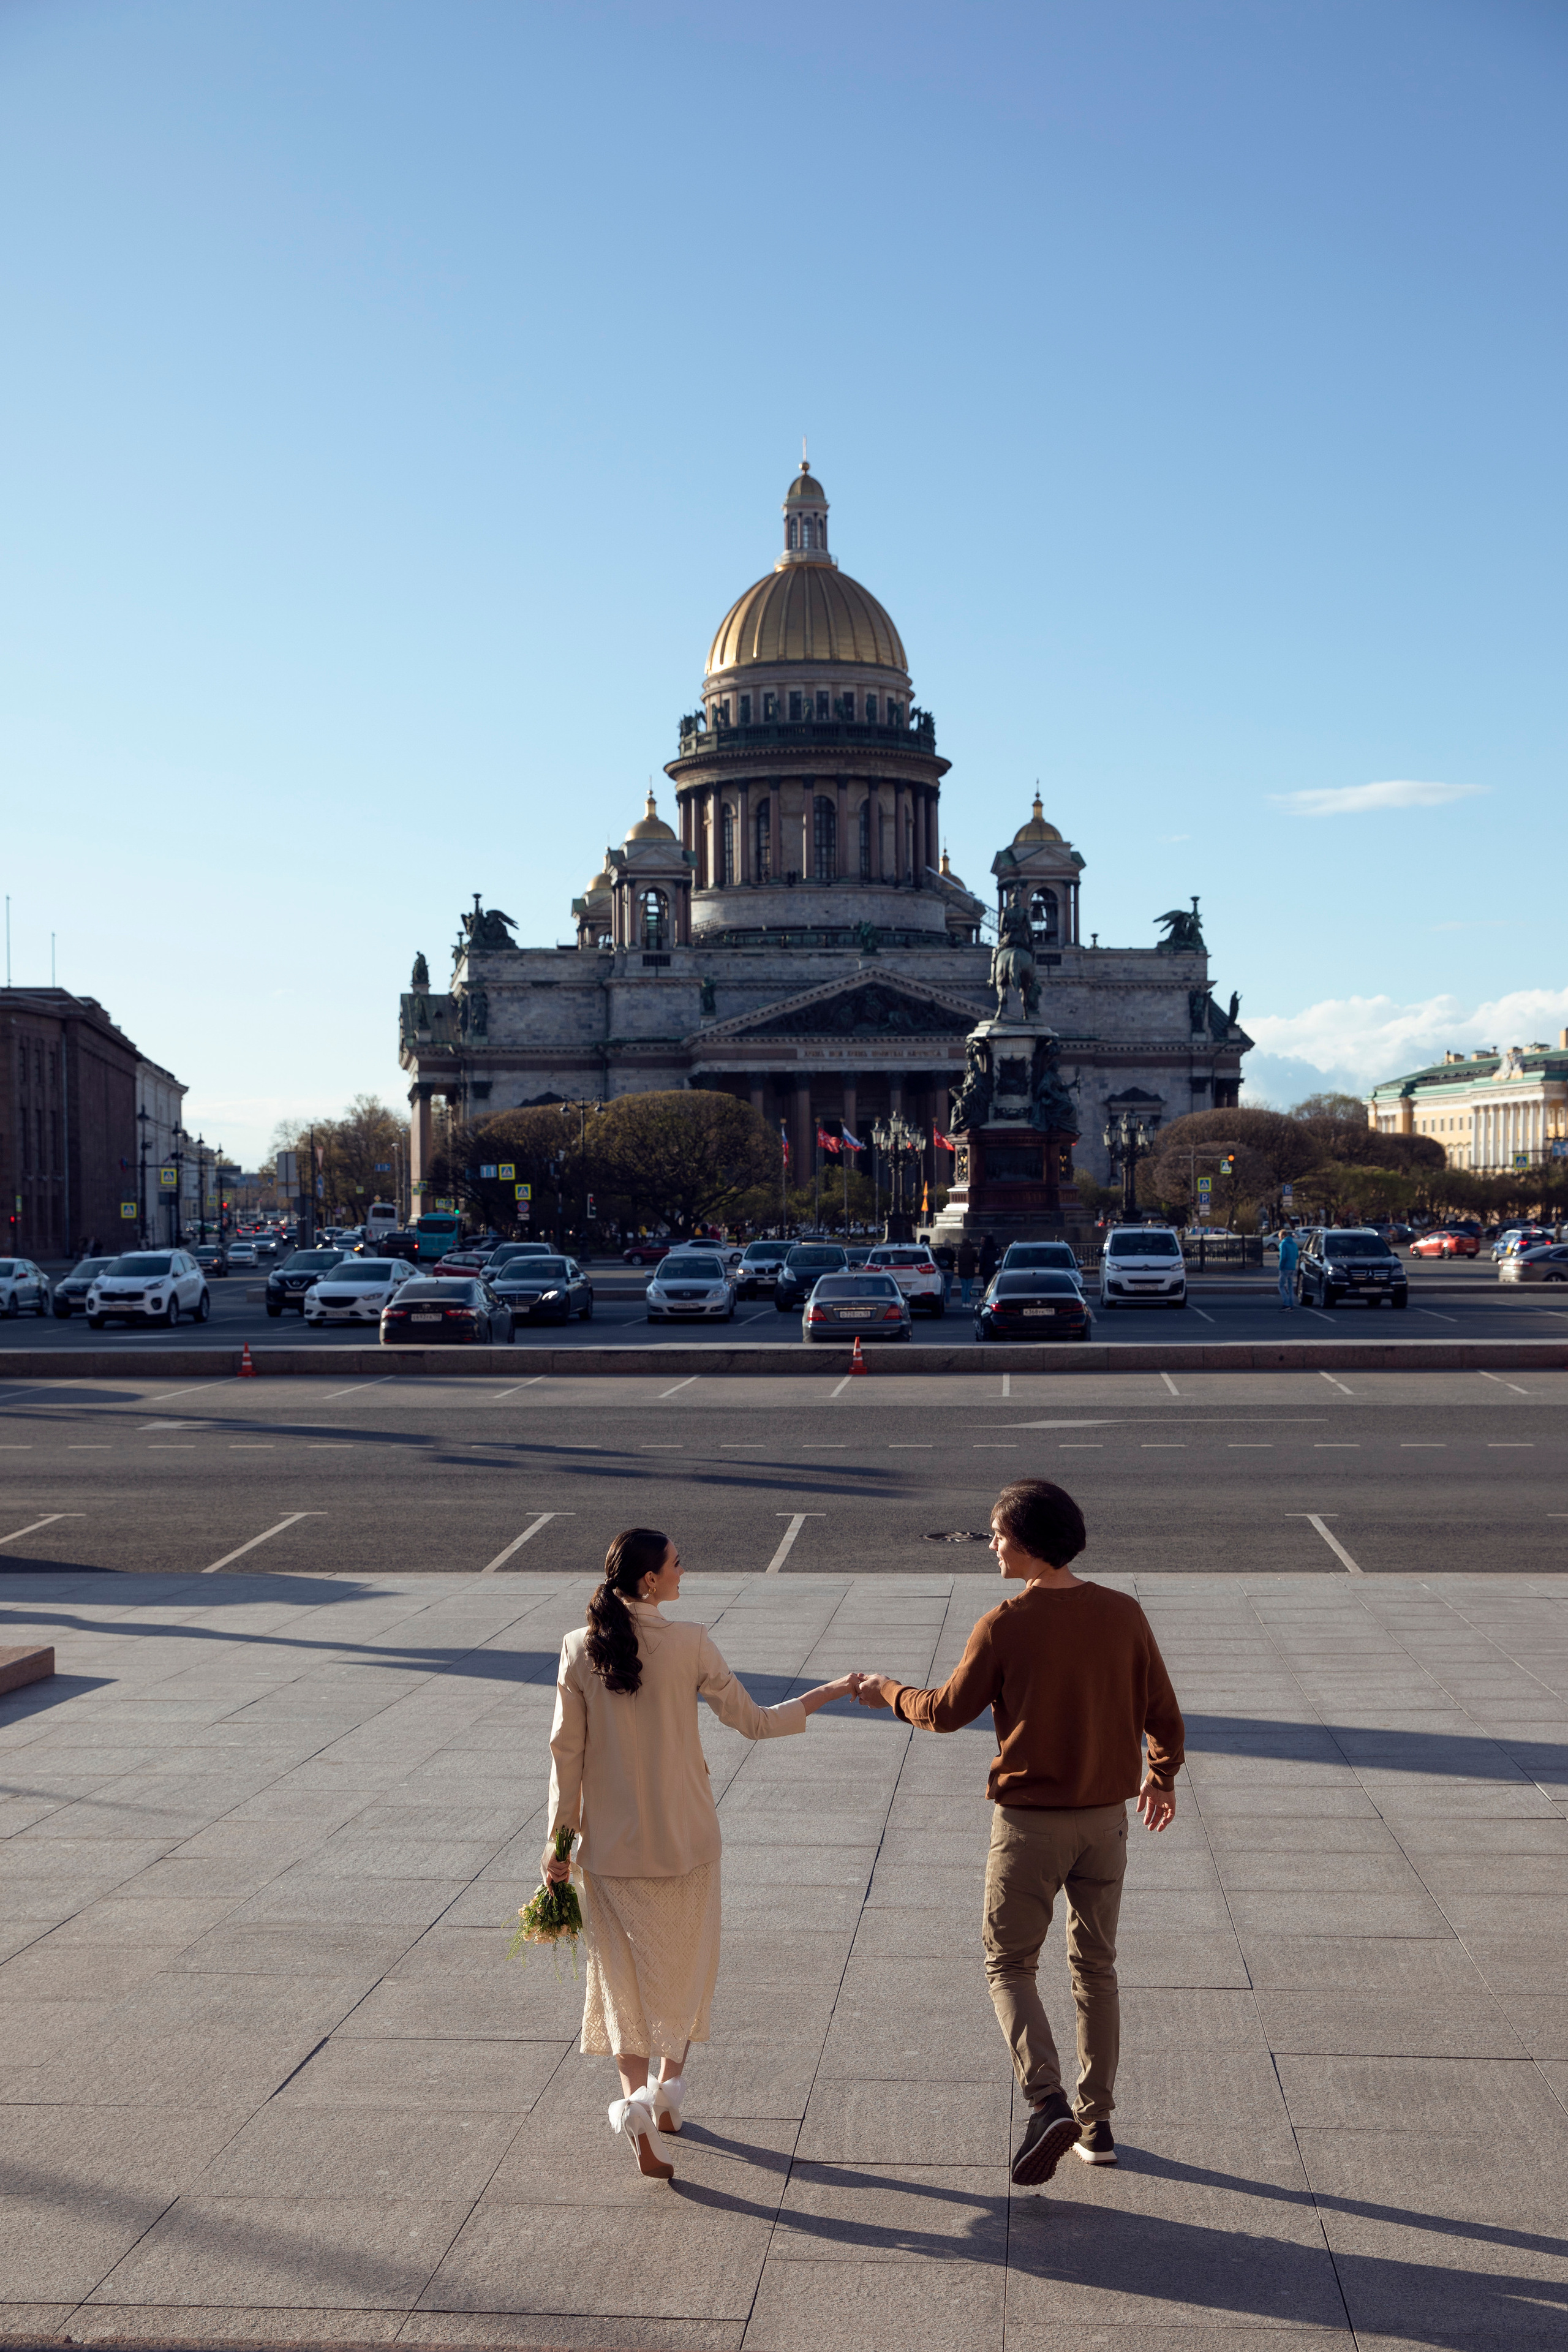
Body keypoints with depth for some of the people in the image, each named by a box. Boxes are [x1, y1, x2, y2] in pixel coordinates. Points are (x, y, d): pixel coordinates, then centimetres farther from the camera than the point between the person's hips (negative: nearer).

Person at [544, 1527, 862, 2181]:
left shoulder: (579, 1650, -7)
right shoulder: (689, 1645, -14)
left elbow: (566, 1749, -3)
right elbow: (753, 1722, -6)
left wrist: (559, 1834, 6)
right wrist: (828, 1692, 5)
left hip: (610, 1844, 2)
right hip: (683, 1838, -2)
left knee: (625, 1976, 11)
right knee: (683, 1967, 20)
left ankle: (635, 2104, 1)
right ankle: (668, 2092, 24)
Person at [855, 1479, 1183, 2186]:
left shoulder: (1004, 1625, -15)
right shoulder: (1123, 1615, -4)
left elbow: (948, 1711, -3)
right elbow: (1162, 1713, 4)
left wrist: (890, 1693, 16)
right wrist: (1162, 1777, 24)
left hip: (1030, 1822, -4)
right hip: (1106, 1817, 4)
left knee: (1010, 1966, 8)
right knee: (1095, 1968, 17)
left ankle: (1048, 2103, -10)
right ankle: (1096, 2122, 22)